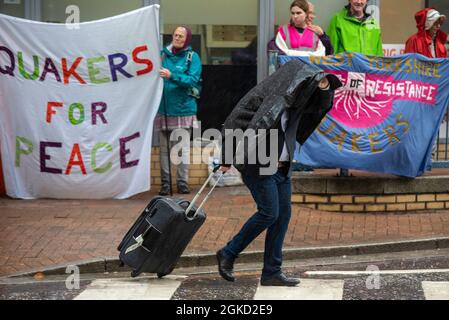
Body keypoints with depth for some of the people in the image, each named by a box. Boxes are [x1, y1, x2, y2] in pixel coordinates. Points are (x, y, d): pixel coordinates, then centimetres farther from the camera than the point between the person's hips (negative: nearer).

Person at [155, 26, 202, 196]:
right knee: (164, 148, 4)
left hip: (183, 109, -3)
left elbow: (193, 80, -11)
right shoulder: (163, 54, 11)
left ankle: (183, 183, 3)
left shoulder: (192, 57, 1)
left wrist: (172, 76, -23)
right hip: (163, 108, 3)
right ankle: (165, 183, 8)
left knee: (182, 148, -4)